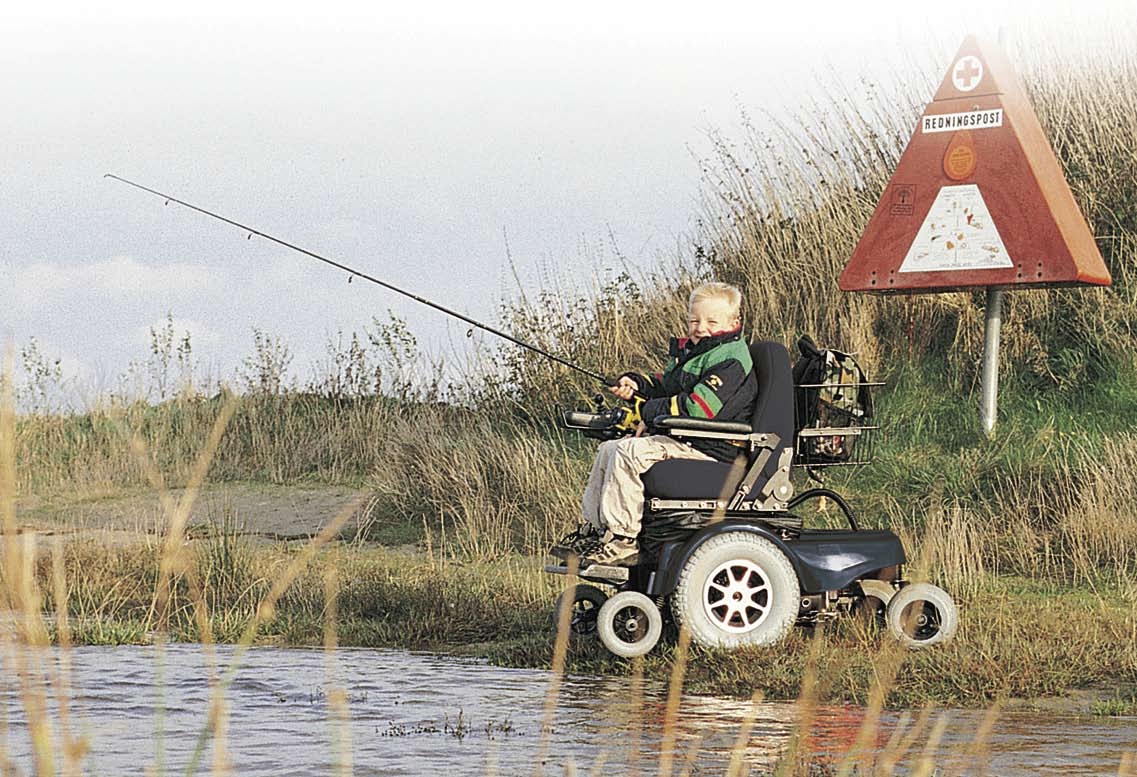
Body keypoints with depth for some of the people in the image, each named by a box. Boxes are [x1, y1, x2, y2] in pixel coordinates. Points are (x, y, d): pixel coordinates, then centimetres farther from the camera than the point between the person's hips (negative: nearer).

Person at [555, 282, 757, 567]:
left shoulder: (730, 358, -15)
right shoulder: (690, 352, 18)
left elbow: (700, 406, -25)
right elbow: (666, 386, 33)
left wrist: (651, 412, -15)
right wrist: (636, 384, 12)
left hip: (710, 447, -11)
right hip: (679, 438, 11)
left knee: (630, 452, -27)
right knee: (608, 449, 13)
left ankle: (622, 538, -27)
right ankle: (593, 527, 14)